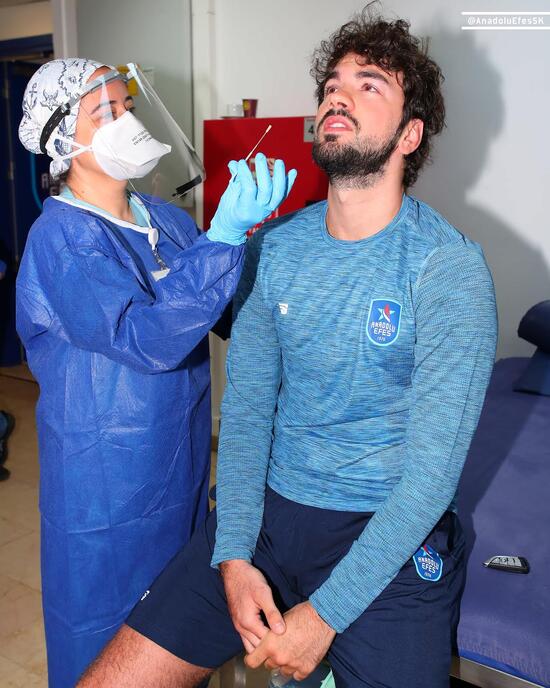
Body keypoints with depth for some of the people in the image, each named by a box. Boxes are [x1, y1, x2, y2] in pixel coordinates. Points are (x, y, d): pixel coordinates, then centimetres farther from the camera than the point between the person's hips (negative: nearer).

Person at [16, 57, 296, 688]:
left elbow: (231, 311, 9)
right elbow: (147, 338, -32)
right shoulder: (60, 238, -19)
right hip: (106, 483, -6)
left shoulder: (165, 217, 2)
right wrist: (226, 233, -35)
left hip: (182, 465, 7)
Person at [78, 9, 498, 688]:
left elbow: (433, 465, -15)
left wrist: (326, 614, -17)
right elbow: (246, 409, 2)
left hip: (391, 535, -2)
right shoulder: (274, 248, 1)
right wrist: (233, 556, -10)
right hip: (269, 511, 3)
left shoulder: (450, 267, -13)